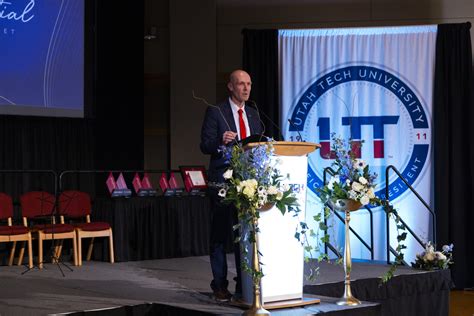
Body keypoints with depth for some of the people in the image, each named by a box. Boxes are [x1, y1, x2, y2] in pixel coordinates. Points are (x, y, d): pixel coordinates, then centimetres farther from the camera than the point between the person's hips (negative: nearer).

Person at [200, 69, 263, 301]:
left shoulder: (253, 115, 15)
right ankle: (220, 286, 8)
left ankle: (244, 284, 13)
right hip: (222, 181, -5)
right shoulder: (215, 112, -2)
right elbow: (205, 145, -7)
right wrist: (221, 140, -26)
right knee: (220, 235, 1)